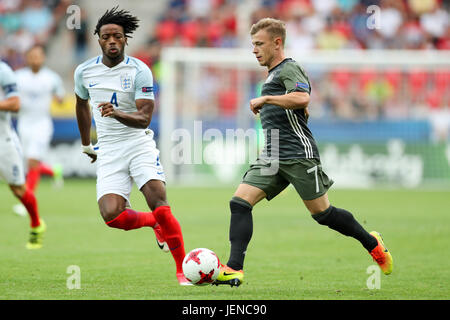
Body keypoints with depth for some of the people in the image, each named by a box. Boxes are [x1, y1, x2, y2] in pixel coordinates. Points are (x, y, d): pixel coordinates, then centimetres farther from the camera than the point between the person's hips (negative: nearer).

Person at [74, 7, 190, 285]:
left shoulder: (139, 71, -8)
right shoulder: (84, 72, 4)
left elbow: (144, 118, -14)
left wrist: (117, 114, -34)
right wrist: (86, 144, 30)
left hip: (139, 142, -3)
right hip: (108, 150, 3)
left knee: (159, 202, -21)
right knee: (111, 215, -18)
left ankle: (183, 270, -11)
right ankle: (154, 222, 14)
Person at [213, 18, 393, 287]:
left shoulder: (289, 69, -7)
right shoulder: (274, 74, 23)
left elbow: (302, 98, -28)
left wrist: (265, 99, -18)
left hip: (299, 155, -9)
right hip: (272, 158, 9)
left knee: (322, 212, -2)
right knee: (240, 201, -9)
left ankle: (372, 244, 20)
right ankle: (234, 269, -16)